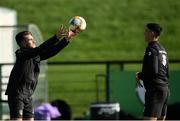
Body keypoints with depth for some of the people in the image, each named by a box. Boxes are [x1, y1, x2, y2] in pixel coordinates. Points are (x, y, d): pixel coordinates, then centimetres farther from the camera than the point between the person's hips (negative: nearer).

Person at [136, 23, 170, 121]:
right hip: (165, 89, 10)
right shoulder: (162, 49, 18)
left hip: (155, 90, -10)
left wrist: (139, 75, -3)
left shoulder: (152, 49, -10)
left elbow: (153, 71, -20)